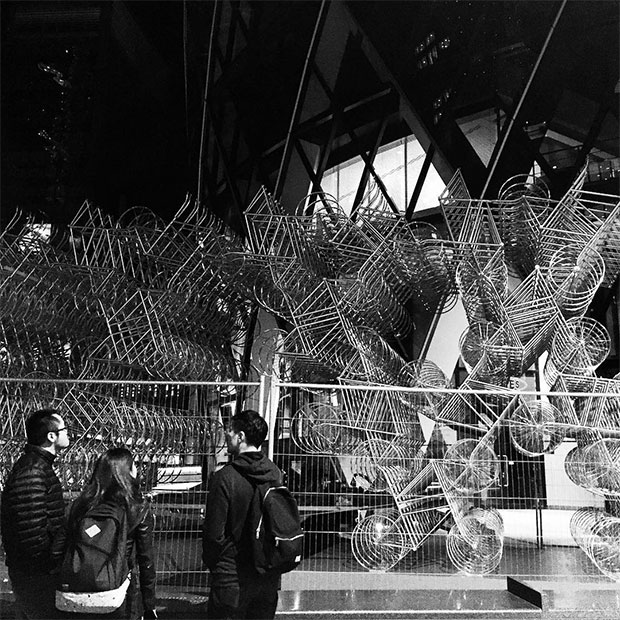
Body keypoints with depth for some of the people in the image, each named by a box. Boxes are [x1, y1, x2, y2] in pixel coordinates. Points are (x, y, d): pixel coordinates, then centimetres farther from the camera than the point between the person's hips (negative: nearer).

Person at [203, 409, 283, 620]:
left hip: (232, 580, -5)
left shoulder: (224, 478, -19)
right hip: (269, 578, 5)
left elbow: (214, 533, -15)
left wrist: (211, 563, 2)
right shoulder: (276, 474, -3)